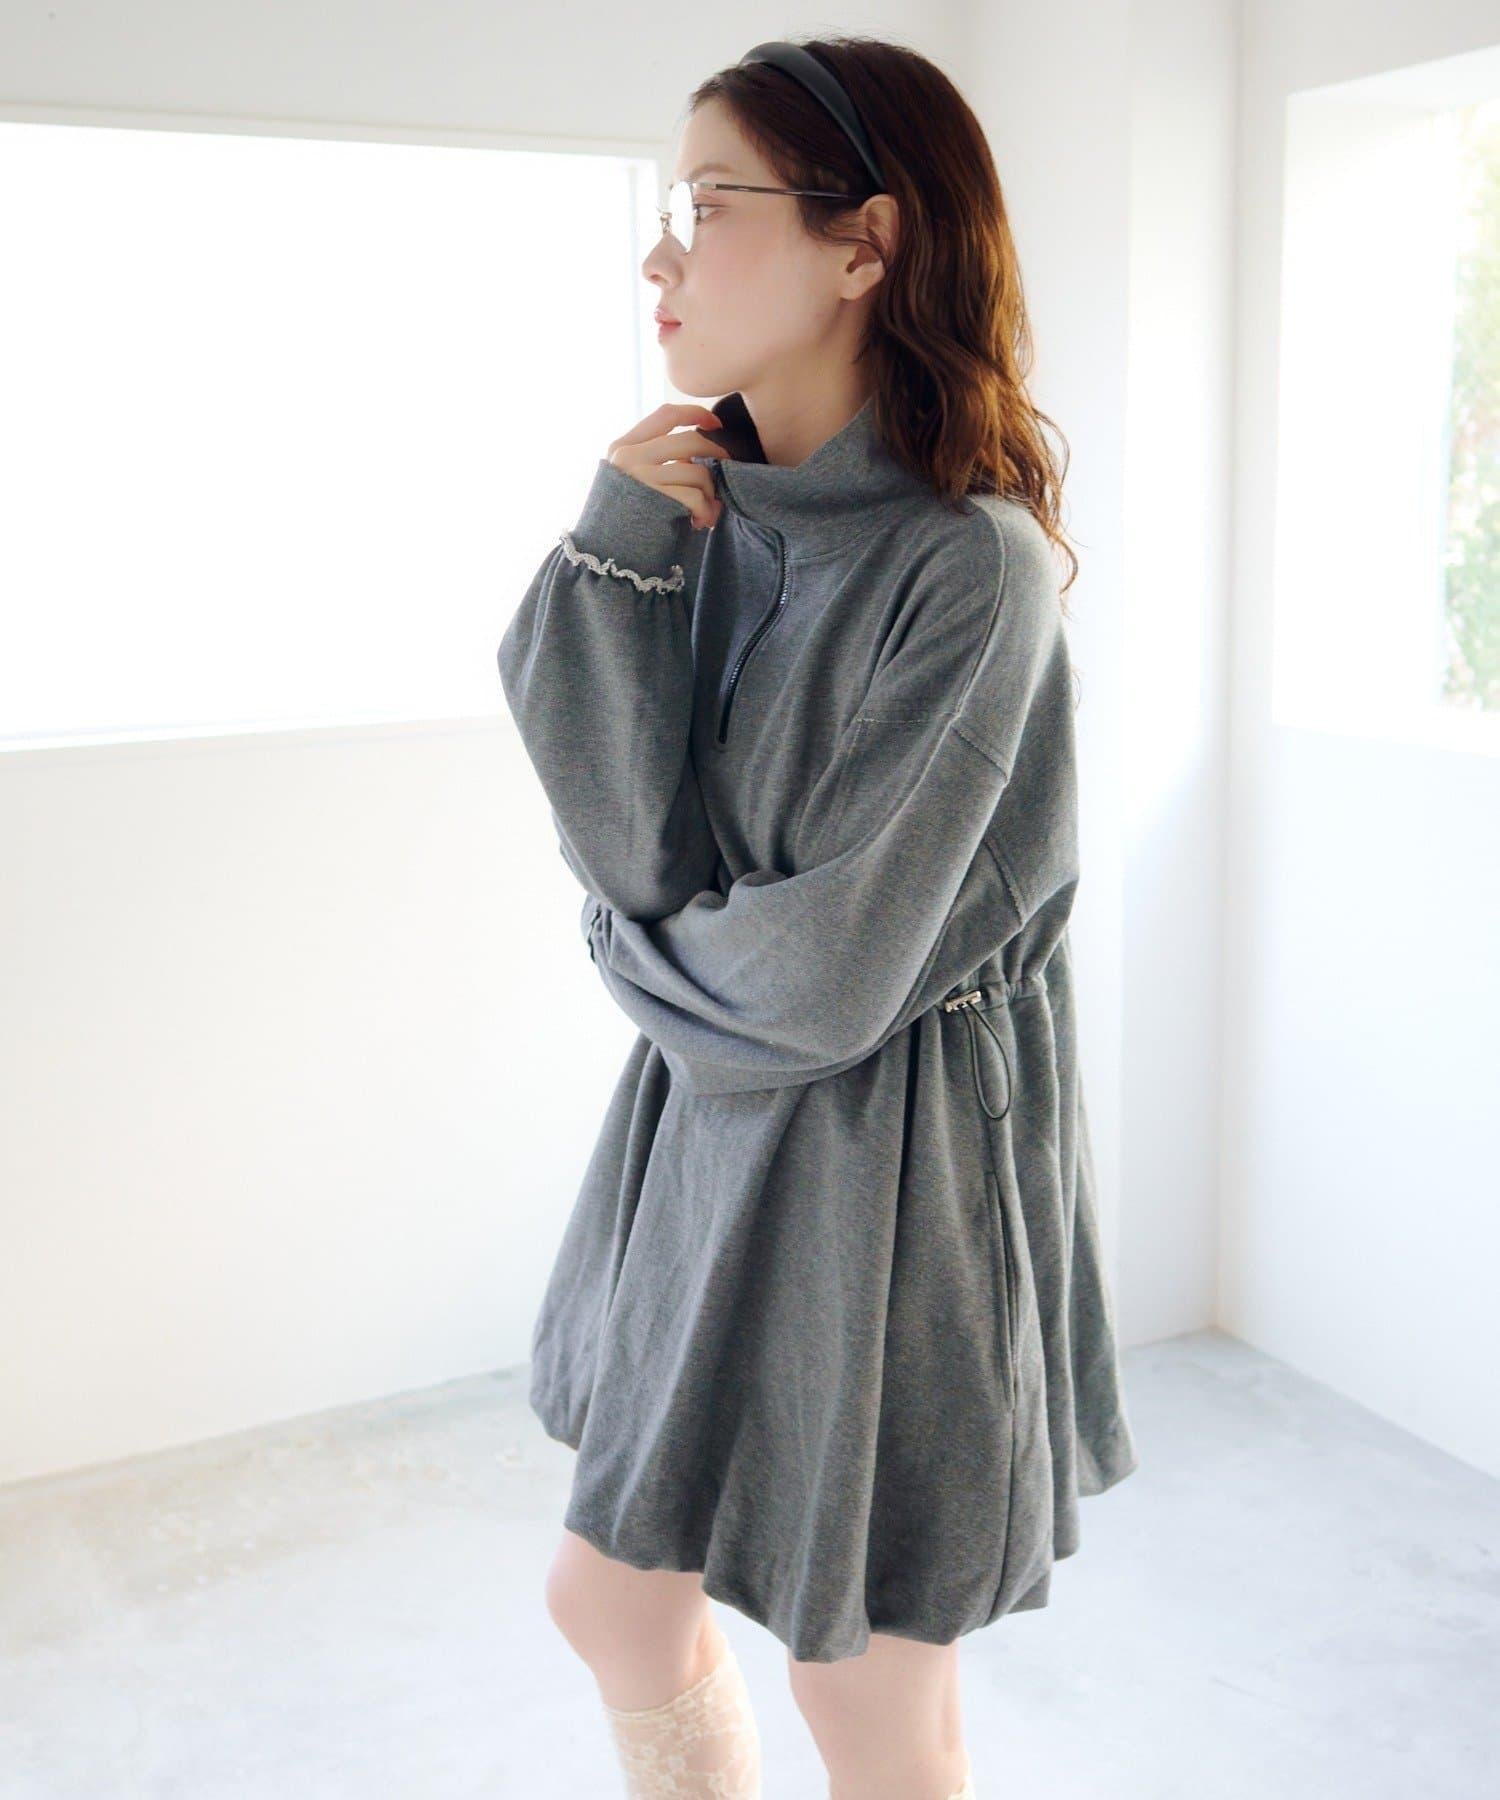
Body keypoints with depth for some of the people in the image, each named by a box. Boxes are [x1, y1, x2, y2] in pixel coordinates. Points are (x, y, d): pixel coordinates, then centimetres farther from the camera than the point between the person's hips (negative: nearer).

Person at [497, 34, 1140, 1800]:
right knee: (609, 1597, 23)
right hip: (712, 1136, 7)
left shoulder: (970, 567, -21)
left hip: (889, 1185, -7)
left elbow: (823, 979, -21)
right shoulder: (708, 516, 1)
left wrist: (637, 948, -3)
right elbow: (629, 848, -9)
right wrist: (621, 545, -15)